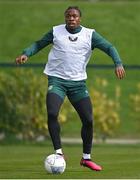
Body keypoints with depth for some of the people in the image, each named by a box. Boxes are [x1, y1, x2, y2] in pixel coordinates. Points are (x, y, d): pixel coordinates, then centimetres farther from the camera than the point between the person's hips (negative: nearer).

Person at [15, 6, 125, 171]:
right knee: (52, 113, -24)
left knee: (88, 120, -2)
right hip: (57, 80, -1)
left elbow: (109, 47, -3)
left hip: (78, 82, 1)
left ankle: (86, 158, 16)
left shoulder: (89, 34, 0)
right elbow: (39, 44, 13)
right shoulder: (56, 32, 2)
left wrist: (118, 63, -20)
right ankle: (58, 152, -14)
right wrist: (26, 54, -5)